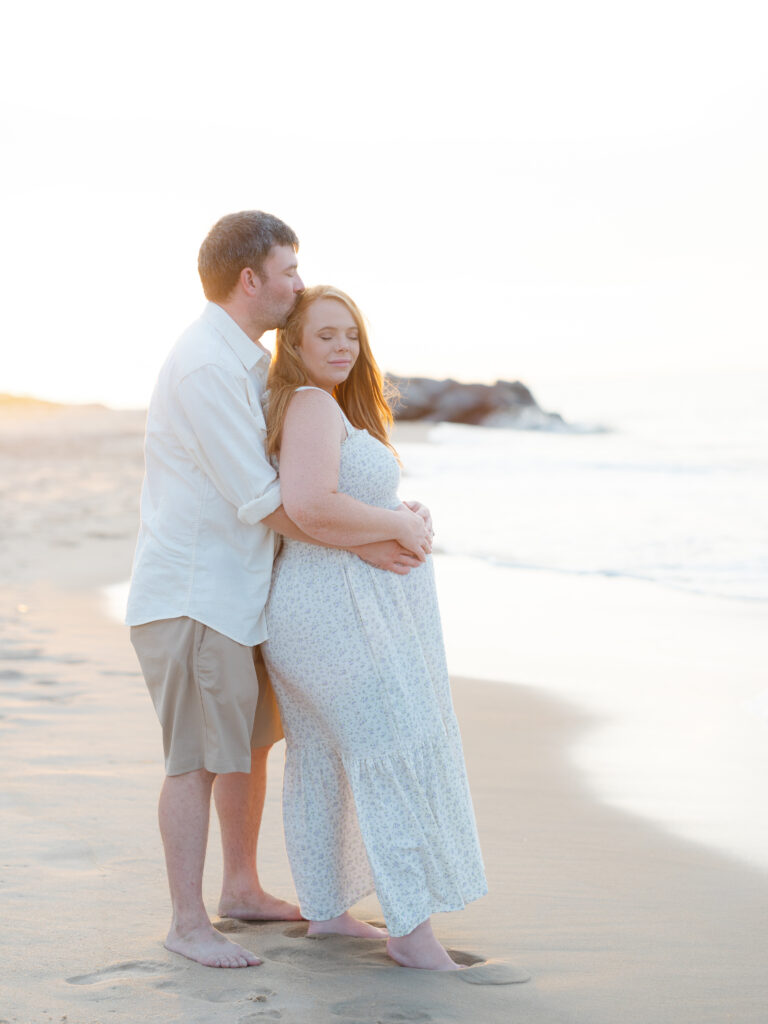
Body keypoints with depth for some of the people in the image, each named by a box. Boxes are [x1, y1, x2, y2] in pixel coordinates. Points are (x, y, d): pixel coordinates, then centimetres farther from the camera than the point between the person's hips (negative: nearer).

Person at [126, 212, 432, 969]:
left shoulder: (249, 361, 14)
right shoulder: (206, 367, -19)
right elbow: (262, 500, -20)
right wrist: (362, 545, -14)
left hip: (233, 590, 10)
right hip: (191, 593, -10)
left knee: (251, 741, 18)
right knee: (198, 758, -4)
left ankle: (242, 889, 31)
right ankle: (188, 923, 5)